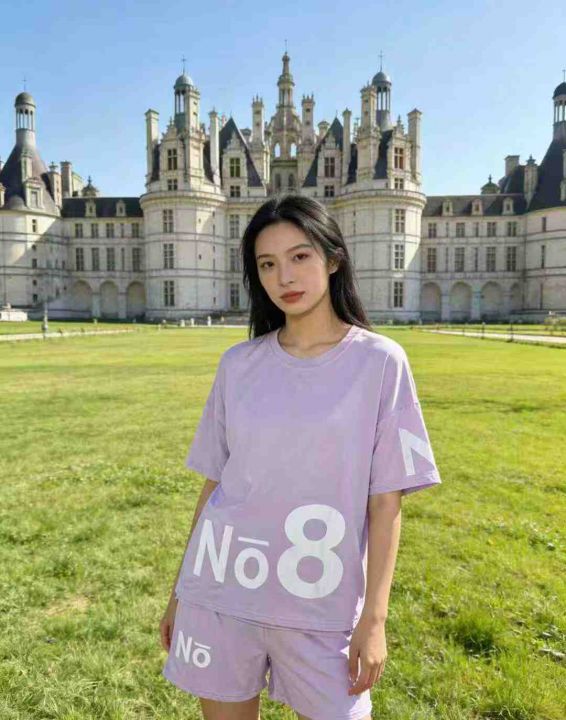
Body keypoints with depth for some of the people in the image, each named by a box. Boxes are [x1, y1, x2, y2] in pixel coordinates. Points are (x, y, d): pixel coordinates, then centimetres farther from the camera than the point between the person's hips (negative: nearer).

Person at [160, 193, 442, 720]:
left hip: (321, 604, -2)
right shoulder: (238, 363, 0)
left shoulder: (381, 361, -8)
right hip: (219, 591, 3)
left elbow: (386, 501, -6)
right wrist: (181, 590, 10)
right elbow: (214, 482, 5)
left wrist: (374, 618, -7)